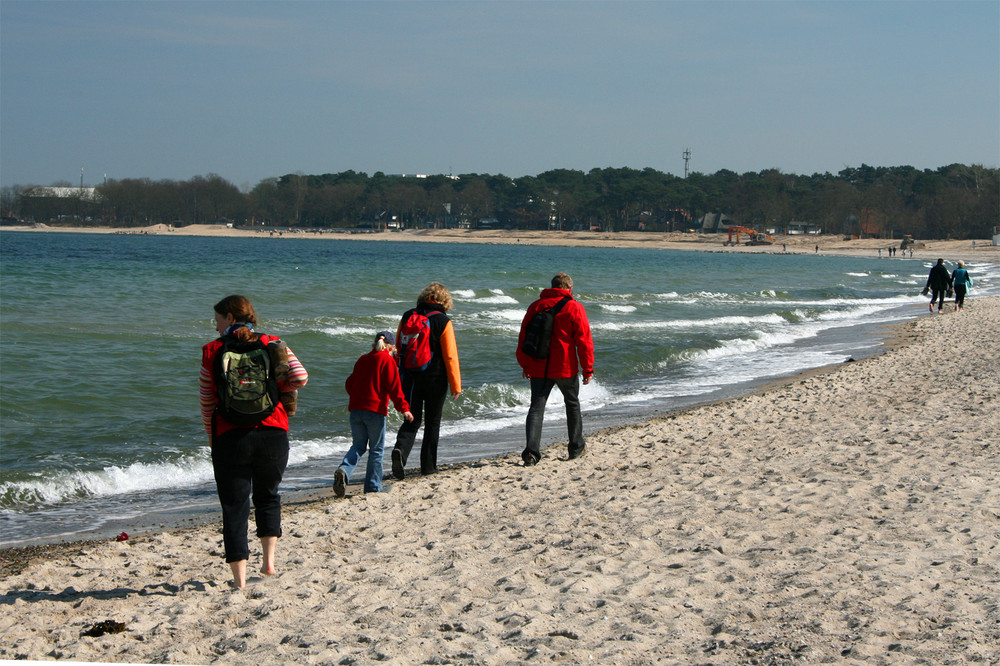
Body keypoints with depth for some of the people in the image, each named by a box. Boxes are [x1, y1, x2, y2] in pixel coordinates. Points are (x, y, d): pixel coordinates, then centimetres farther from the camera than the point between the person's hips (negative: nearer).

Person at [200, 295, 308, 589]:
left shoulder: (212, 351, 0)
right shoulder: (272, 344, 2)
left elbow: (206, 400, 2)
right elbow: (300, 377, -9)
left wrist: (211, 436, 14)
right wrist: (274, 388, 11)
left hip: (230, 436, -2)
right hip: (272, 433, 2)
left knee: (234, 504, 4)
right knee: (268, 495, 24)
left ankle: (239, 577, 0)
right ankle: (269, 560, 18)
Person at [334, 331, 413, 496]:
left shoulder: (362, 360, 14)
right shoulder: (388, 360, -3)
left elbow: (349, 384, 20)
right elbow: (394, 387, -11)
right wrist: (404, 408, -8)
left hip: (355, 409, 5)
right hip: (375, 410, -5)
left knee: (358, 446, 14)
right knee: (376, 450, 6)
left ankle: (343, 470, -12)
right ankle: (373, 487, 9)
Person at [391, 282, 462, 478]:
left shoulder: (407, 316, 4)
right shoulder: (443, 322, -10)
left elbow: (398, 349, 9)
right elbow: (451, 356, -11)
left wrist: (398, 376, 20)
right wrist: (456, 385, -6)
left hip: (409, 378, 3)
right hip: (435, 379, -3)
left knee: (412, 420, 9)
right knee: (432, 422, 11)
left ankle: (400, 449, -19)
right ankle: (428, 465, 15)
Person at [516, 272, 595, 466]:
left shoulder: (535, 306, 7)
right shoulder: (574, 308, -4)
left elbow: (523, 337, 11)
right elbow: (584, 339, -6)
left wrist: (524, 364, 20)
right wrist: (588, 368, 0)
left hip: (538, 368, 2)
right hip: (565, 368, -2)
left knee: (536, 407, 1)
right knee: (572, 404, 18)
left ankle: (531, 451, -15)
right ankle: (576, 447, 26)